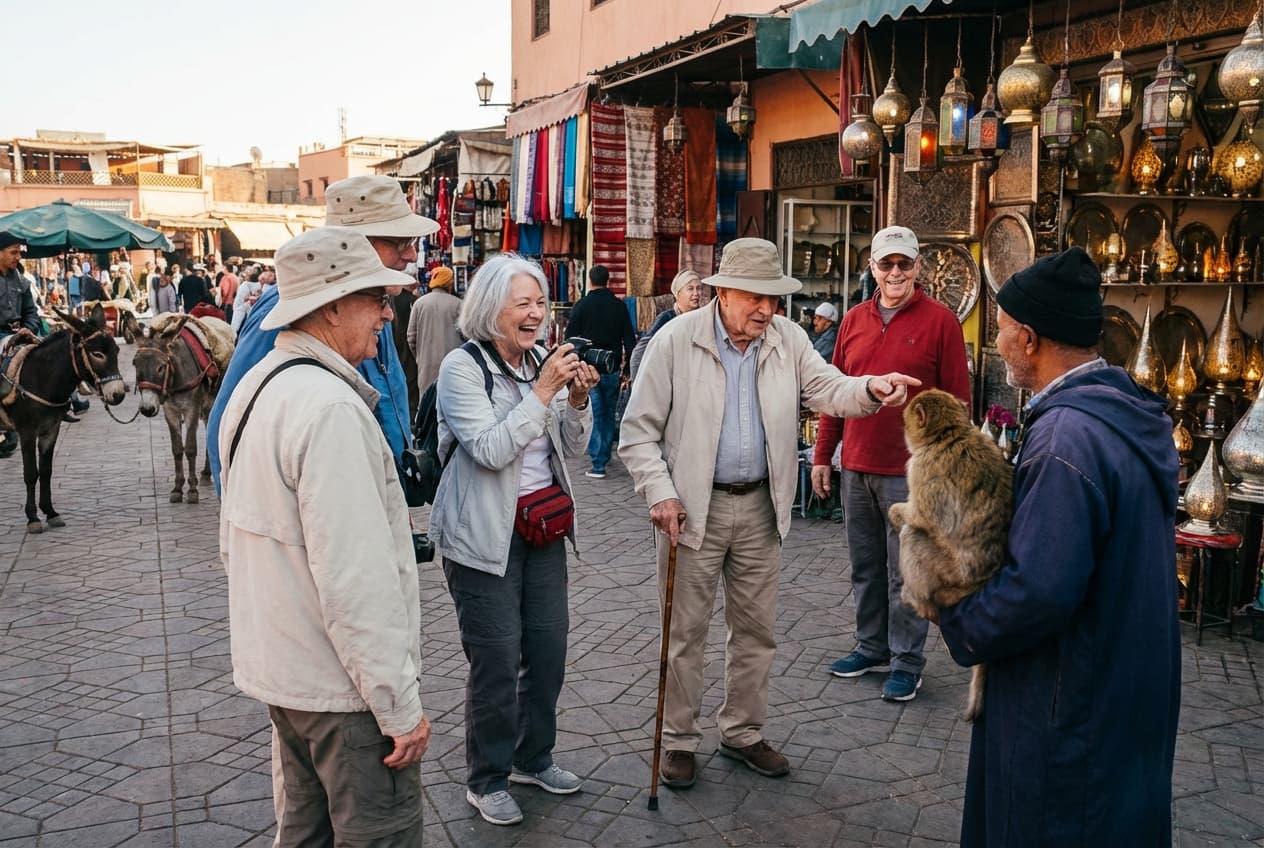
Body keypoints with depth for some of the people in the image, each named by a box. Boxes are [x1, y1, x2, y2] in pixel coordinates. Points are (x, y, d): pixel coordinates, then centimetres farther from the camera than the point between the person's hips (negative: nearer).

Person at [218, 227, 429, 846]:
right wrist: (401, 706, -20)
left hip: (278, 666, 10)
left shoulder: (257, 386, 8)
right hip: (343, 684, -10)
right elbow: (355, 578, -26)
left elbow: (235, 541, 17)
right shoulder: (330, 407, -23)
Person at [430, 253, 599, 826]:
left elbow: (573, 446, 9)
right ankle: (487, 779, 20)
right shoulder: (462, 366, -12)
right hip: (485, 532, -6)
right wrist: (543, 392, -23)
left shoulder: (541, 361, 5)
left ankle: (533, 757, 33)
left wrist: (578, 400, -9)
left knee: (548, 645, 12)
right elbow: (490, 449, -22)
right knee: (497, 657, 0)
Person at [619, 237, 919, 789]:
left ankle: (743, 732, 33)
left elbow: (828, 390, -8)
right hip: (694, 506, -4)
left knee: (756, 629, 15)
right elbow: (638, 431, -7)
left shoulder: (788, 339, 1)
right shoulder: (675, 341, -10)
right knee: (686, 631, 7)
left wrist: (870, 389, -30)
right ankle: (679, 740, 24)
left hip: (761, 505, 4)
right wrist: (660, 494, -16)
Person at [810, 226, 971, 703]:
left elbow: (957, 400, -6)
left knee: (906, 573, 4)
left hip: (909, 471, -5)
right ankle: (872, 647, 30)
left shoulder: (939, 321, -5)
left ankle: (907, 661, 17)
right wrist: (822, 456, 12)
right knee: (865, 567, 15)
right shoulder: (854, 320, 9)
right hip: (856, 468, 5)